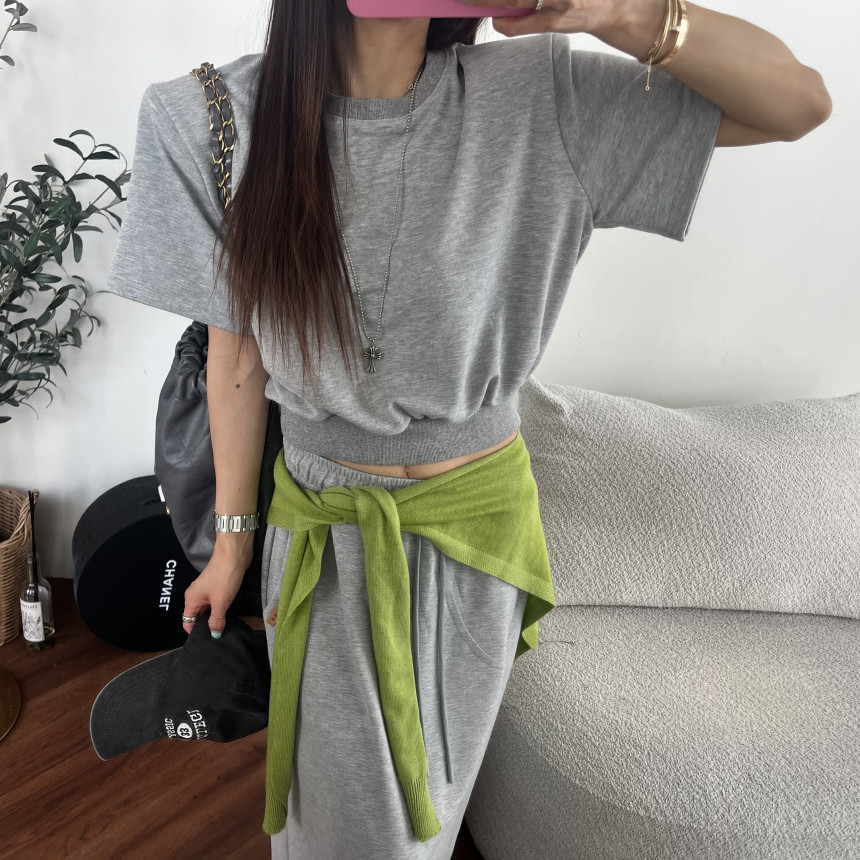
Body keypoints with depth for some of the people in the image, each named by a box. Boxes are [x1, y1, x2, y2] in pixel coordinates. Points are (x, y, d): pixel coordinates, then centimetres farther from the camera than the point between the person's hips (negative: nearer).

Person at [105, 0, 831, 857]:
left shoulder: (531, 96, -11)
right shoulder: (230, 117, -9)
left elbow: (800, 101, -9)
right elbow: (237, 351, -4)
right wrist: (232, 538, 2)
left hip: (478, 518, 1)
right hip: (323, 528, 0)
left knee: (429, 790, 24)